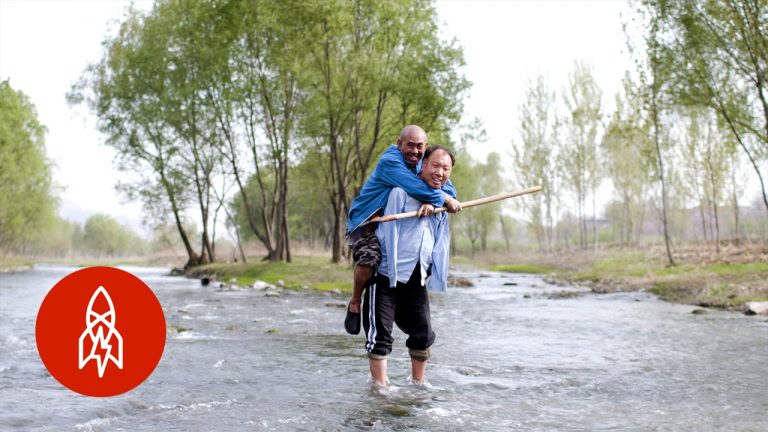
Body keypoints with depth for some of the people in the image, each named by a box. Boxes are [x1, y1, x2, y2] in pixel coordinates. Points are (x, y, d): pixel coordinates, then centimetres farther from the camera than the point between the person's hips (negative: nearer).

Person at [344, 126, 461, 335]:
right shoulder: (389, 161, -23)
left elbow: (447, 188, -10)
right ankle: (355, 303, -8)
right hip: (365, 222, -8)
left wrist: (432, 203, -30)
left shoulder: (421, 163, 1)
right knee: (369, 257, -33)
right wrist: (444, 199, -24)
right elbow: (418, 189, -36)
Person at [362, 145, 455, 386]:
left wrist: (437, 272, 8)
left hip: (417, 278, 7)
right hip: (387, 275, -7)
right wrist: (392, 269, -14)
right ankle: (379, 386, 6)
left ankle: (418, 383, 28)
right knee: (380, 334, -4)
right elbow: (388, 230, -12)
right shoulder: (402, 191, -11)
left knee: (423, 334, 12)